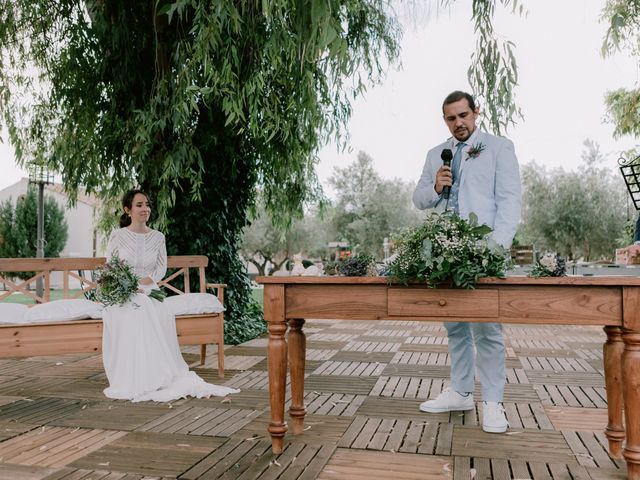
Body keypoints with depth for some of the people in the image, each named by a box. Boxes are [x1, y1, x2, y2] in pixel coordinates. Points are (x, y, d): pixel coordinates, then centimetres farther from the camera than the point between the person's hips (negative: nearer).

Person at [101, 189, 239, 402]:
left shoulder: (158, 237, 8)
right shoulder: (117, 236, 1)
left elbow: (161, 268, 6)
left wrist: (143, 282, -13)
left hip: (148, 293, 2)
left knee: (163, 319, -30)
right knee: (131, 320, -34)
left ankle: (162, 377, -19)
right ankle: (131, 382, -22)